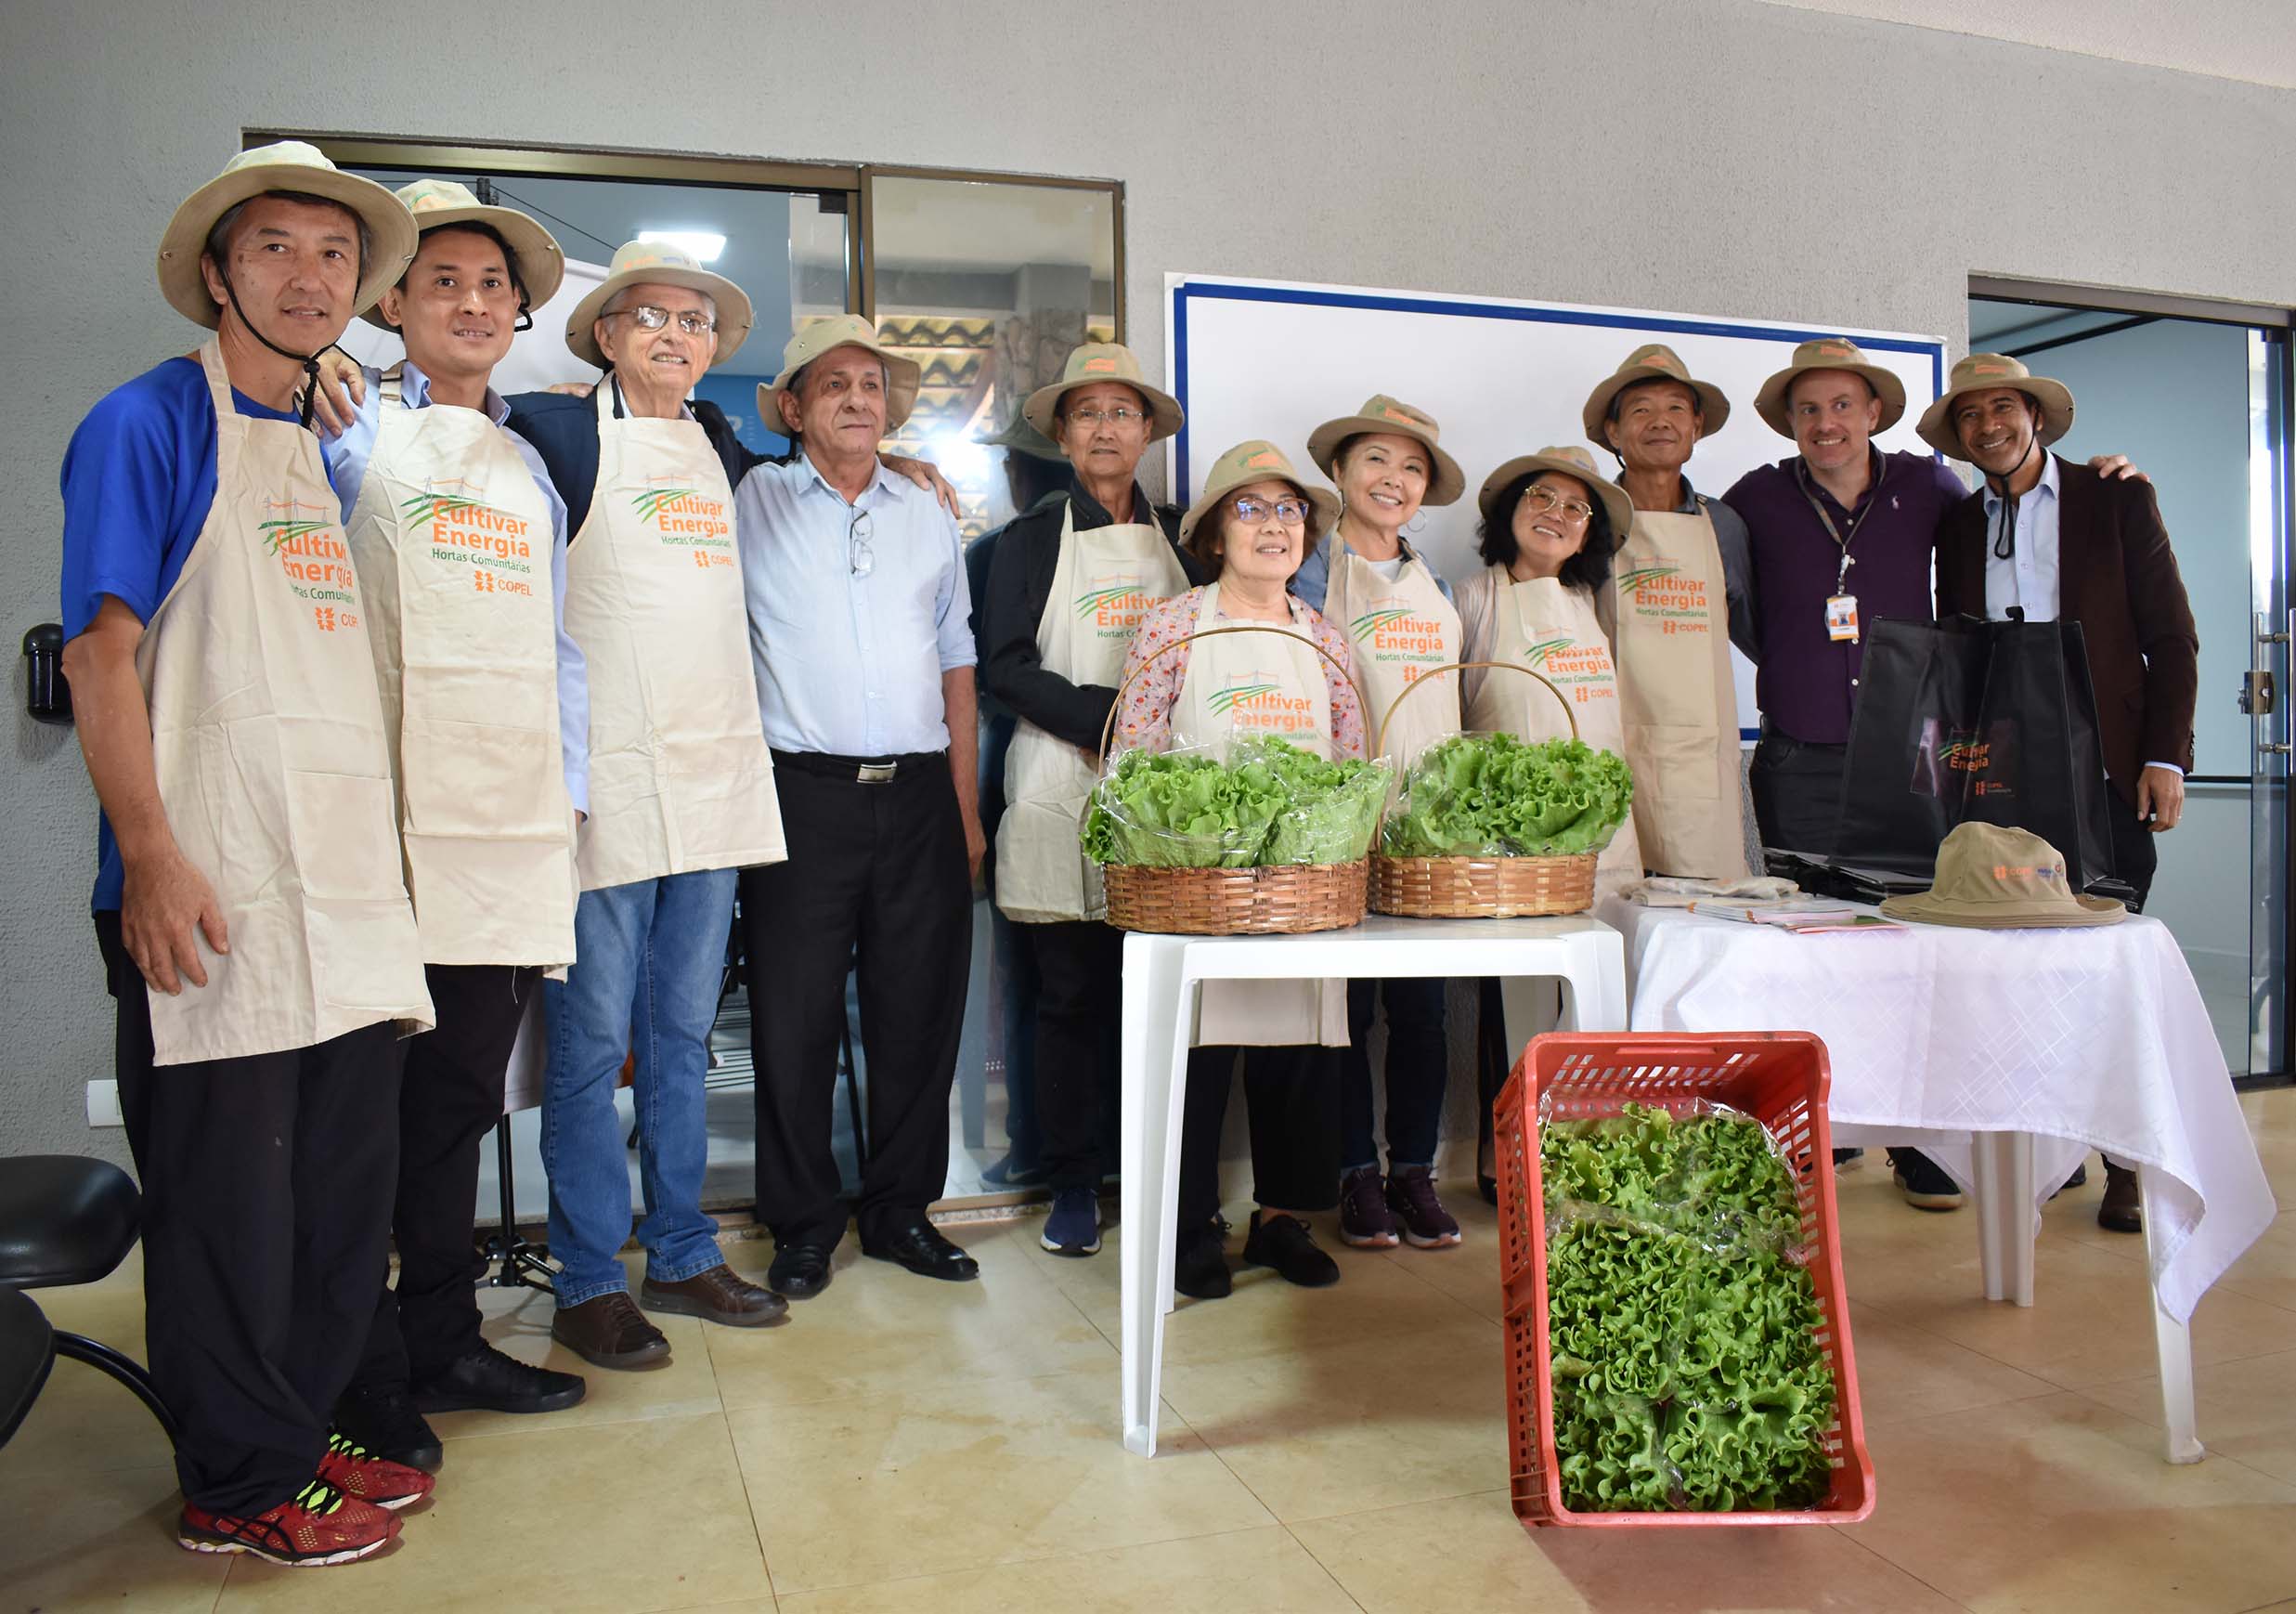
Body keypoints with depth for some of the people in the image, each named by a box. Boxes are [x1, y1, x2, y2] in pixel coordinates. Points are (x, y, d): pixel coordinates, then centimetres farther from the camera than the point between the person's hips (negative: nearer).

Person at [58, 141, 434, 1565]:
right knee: (228, 1192, 2)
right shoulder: (152, 423, -3)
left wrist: (384, 851, 16)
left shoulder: (329, 452, 18)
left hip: (351, 885, 7)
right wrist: (154, 856, -17)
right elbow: (101, 651, -9)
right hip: (216, 891, -7)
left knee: (347, 1180, 12)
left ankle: (308, 1434, 28)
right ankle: (240, 1486, 17)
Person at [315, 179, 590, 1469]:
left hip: (514, 825, 5)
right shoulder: (352, 434, 3)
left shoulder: (529, 464, 19)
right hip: (395, 818, -5)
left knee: (461, 1095, 12)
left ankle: (443, 1340, 25)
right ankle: (362, 1377, 14)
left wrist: (567, 794, 12)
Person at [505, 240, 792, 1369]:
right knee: (593, 1040, 1)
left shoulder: (725, 453, 16)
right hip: (607, 780, -5)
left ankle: (682, 1255, 24)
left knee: (683, 1035, 13)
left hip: (717, 777, 5)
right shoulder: (557, 430, -1)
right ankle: (588, 1284, 14)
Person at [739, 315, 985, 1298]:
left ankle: (901, 1209, 21)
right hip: (805, 797, -3)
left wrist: (966, 810, 11)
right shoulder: (752, 505, 6)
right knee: (795, 1016, 1)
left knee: (920, 1011, 7)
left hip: (920, 794, 3)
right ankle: (803, 1225, 16)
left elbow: (956, 665, 16)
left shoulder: (928, 517, 15)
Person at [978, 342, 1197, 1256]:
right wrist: (1101, 717, -13)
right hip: (1064, 793, -1)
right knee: (1071, 993, 1)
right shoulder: (1033, 539, 9)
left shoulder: (1179, 536, 15)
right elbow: (1006, 665, -1)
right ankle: (1072, 1186, 12)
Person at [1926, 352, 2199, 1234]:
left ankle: (2125, 1163, 8)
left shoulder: (2118, 501, 6)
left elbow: (2173, 639, 3)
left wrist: (2165, 756, -6)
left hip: (2103, 768, -2)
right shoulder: (1957, 525, 13)